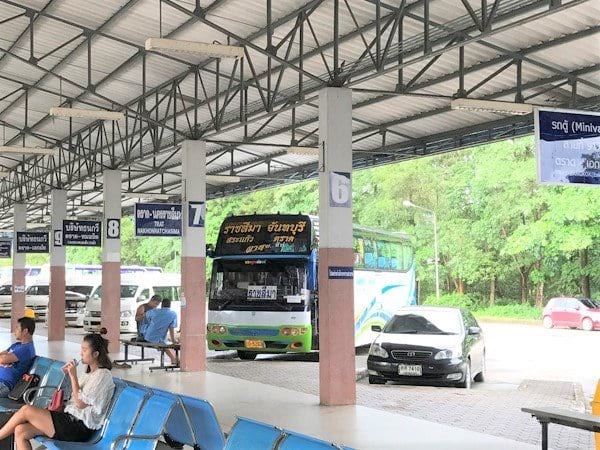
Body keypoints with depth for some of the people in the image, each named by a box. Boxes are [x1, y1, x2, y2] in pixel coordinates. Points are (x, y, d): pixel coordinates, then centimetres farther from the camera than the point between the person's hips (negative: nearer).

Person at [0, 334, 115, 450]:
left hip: (80, 428, -9)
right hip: (72, 419, 9)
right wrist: (69, 375, 11)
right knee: (20, 431, -7)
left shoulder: (103, 374, -11)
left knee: (26, 410, -13)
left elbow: (81, 403, -14)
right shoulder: (91, 373, 18)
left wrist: (73, 376, -11)